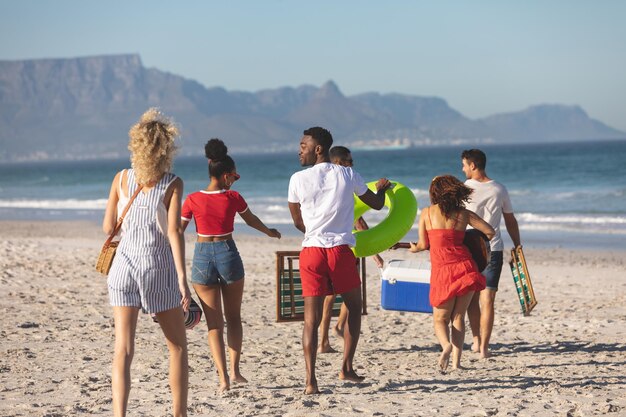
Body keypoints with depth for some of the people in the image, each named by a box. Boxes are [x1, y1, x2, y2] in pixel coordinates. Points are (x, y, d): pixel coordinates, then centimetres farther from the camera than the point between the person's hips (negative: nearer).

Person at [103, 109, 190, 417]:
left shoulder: (121, 179, 3)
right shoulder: (172, 184, -6)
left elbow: (108, 227, 8)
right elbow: (174, 232, -14)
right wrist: (182, 277, -16)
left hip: (124, 266, 2)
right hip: (159, 268, -2)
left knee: (123, 350, -3)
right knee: (177, 346, 16)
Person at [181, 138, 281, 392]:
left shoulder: (193, 200, -6)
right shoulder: (233, 198, -4)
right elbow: (251, 220, 15)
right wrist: (270, 232, 35)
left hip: (203, 257, 0)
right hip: (228, 254, 0)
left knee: (214, 323, 5)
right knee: (233, 317, 18)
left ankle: (223, 378, -3)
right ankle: (235, 371, 15)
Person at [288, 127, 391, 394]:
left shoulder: (298, 179, 0)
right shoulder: (348, 175, 4)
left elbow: (298, 222, 11)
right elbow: (376, 204, 18)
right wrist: (382, 188, 41)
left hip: (311, 251, 0)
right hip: (341, 250, 0)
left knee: (311, 318, 0)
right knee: (354, 307, 21)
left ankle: (311, 380, -10)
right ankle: (346, 368, 16)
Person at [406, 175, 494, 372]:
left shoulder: (426, 213, 5)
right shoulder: (464, 214, 9)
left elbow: (423, 244, 7)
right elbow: (490, 231, 8)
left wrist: (413, 248, 30)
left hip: (442, 270, -2)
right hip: (464, 266, 2)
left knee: (440, 318, 11)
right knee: (458, 317, 13)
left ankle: (446, 345, -20)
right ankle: (456, 361, 4)